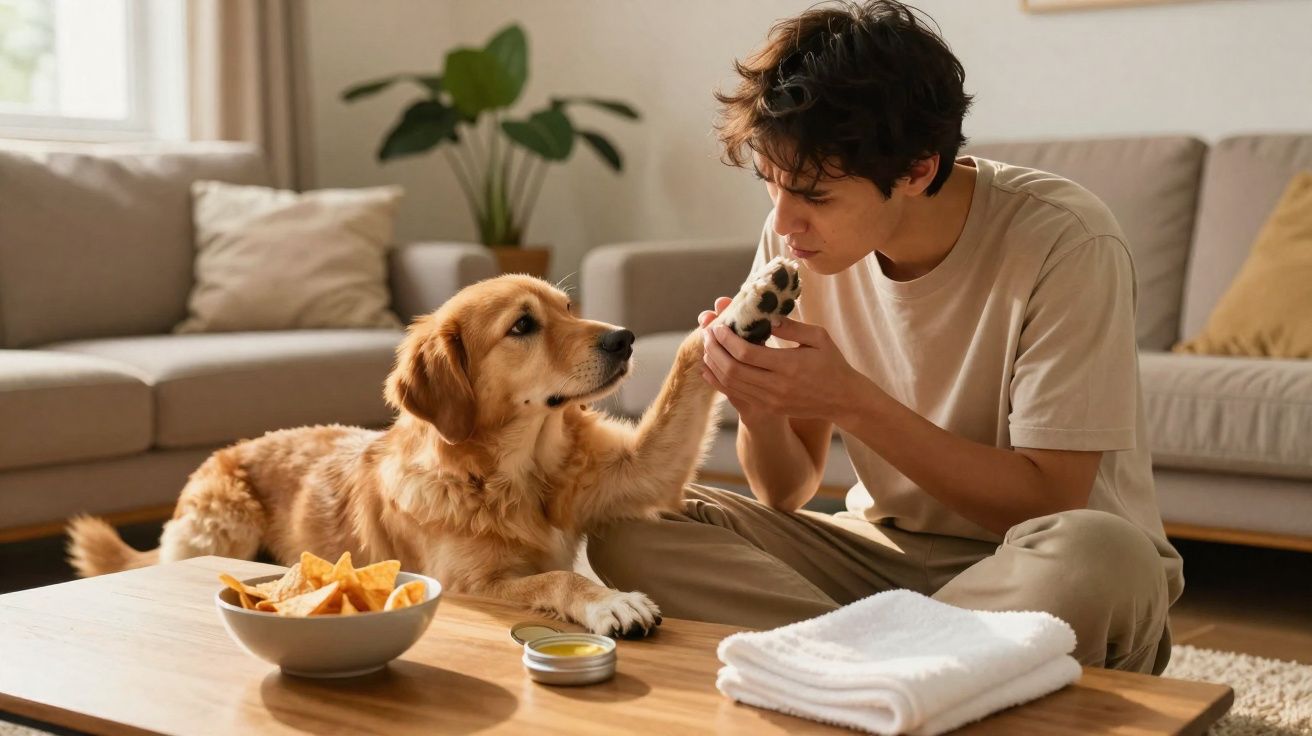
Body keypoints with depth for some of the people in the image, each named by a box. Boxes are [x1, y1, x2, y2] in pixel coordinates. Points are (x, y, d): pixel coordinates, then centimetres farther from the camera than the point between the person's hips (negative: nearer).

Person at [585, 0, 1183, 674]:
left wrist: (851, 400, -27)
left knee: (1096, 556, -39)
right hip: (889, 550, 4)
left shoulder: (1064, 243, -20)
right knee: (630, 529, -14)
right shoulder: (797, 238, -6)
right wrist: (758, 403, -23)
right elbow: (786, 493, 0)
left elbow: (1049, 503, -19)